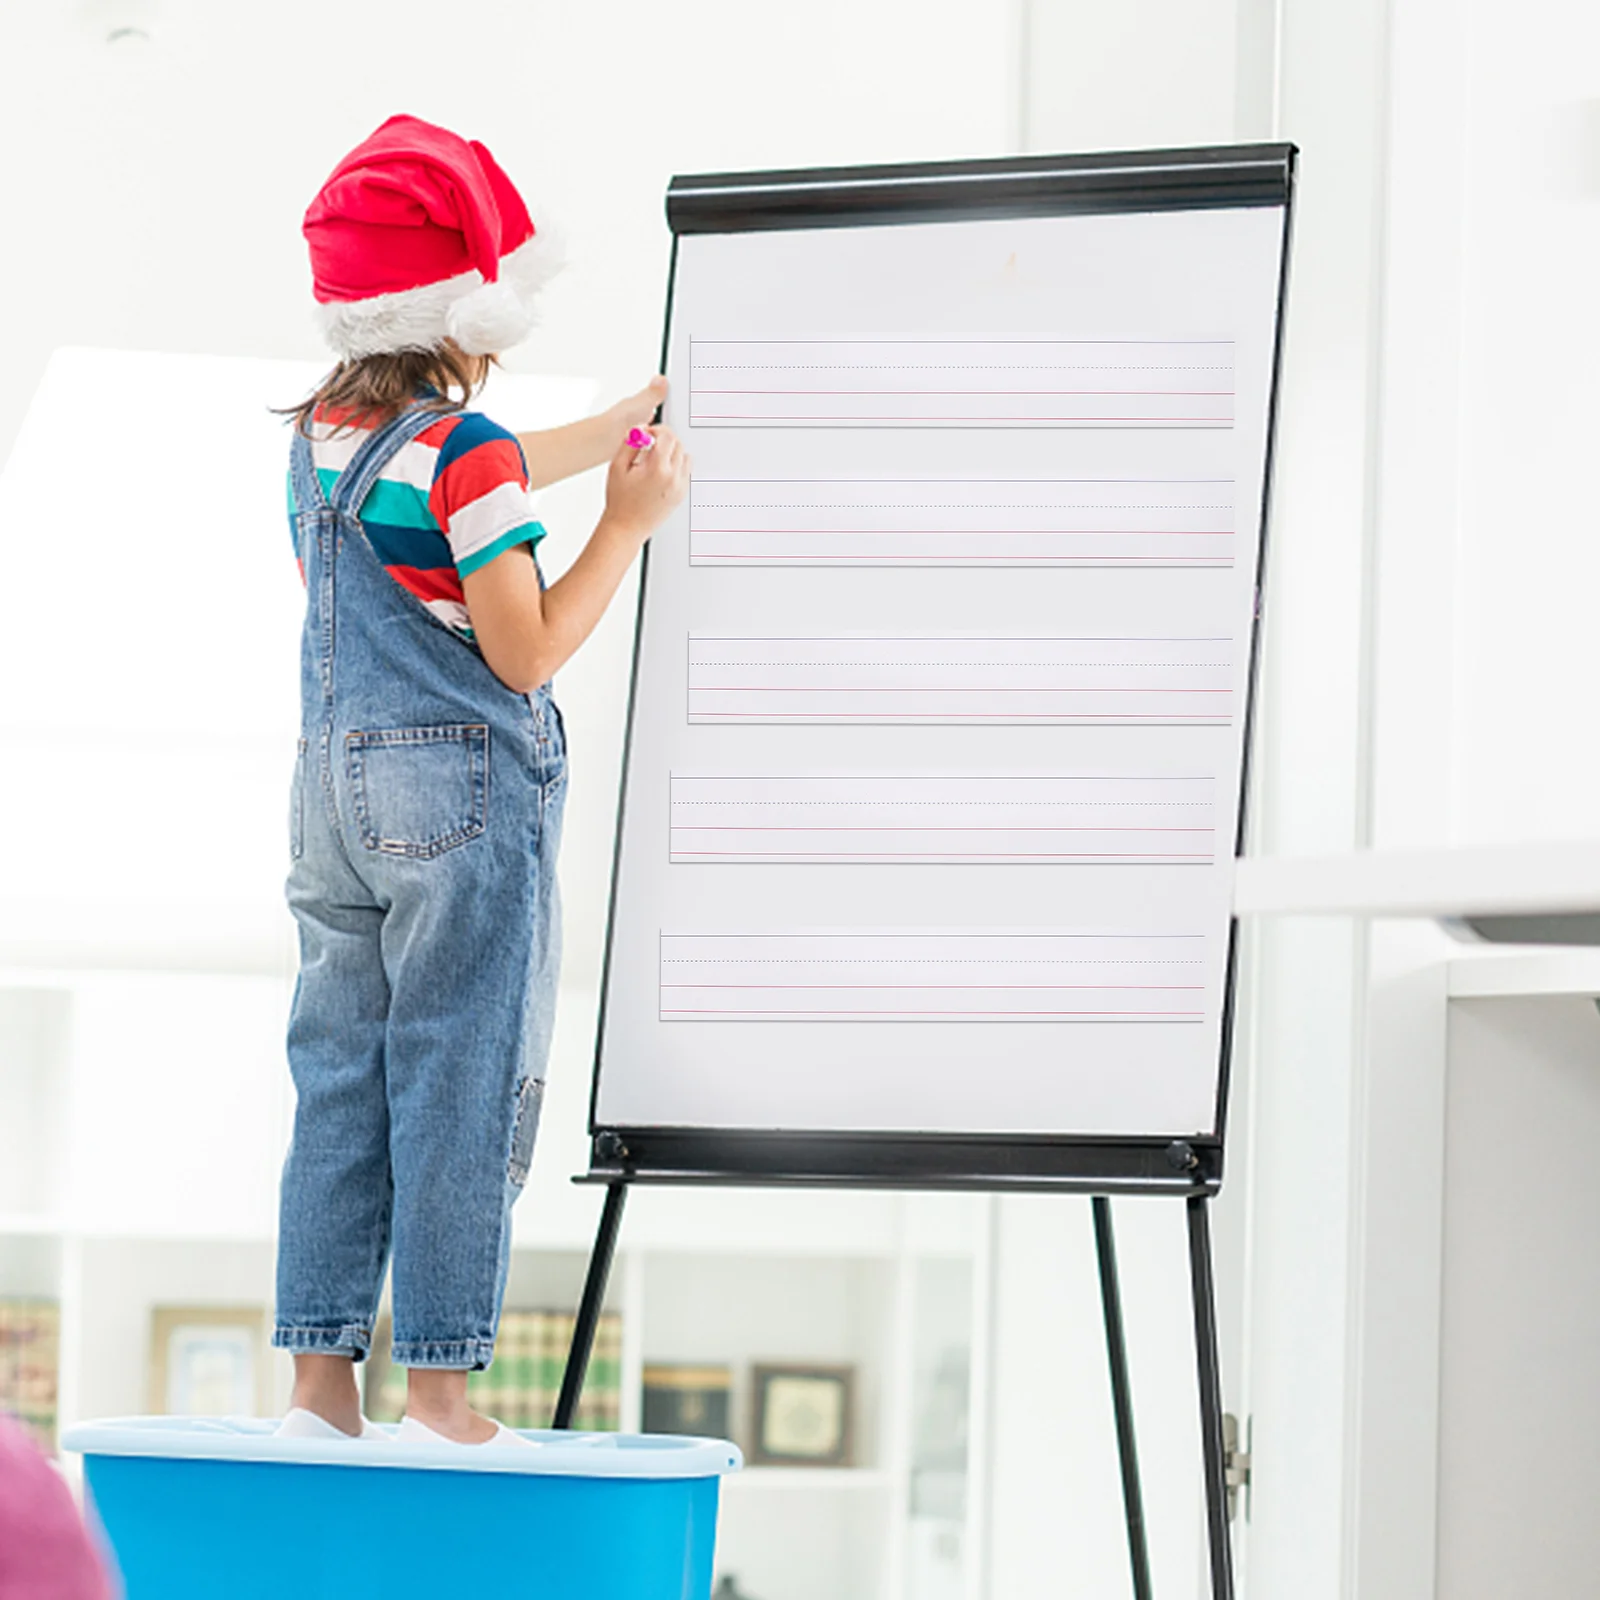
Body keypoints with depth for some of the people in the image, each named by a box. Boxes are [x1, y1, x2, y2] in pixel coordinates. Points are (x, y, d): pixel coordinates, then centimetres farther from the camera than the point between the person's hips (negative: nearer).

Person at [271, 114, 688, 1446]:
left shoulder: (323, 435, 10)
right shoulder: (468, 453, -15)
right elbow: (527, 653, -15)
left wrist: (616, 429, 38)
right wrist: (628, 525, -7)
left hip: (336, 787, 8)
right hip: (462, 793, -8)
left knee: (339, 1078, 9)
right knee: (459, 1086, -1)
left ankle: (319, 1382, 9)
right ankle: (439, 1388, 1)